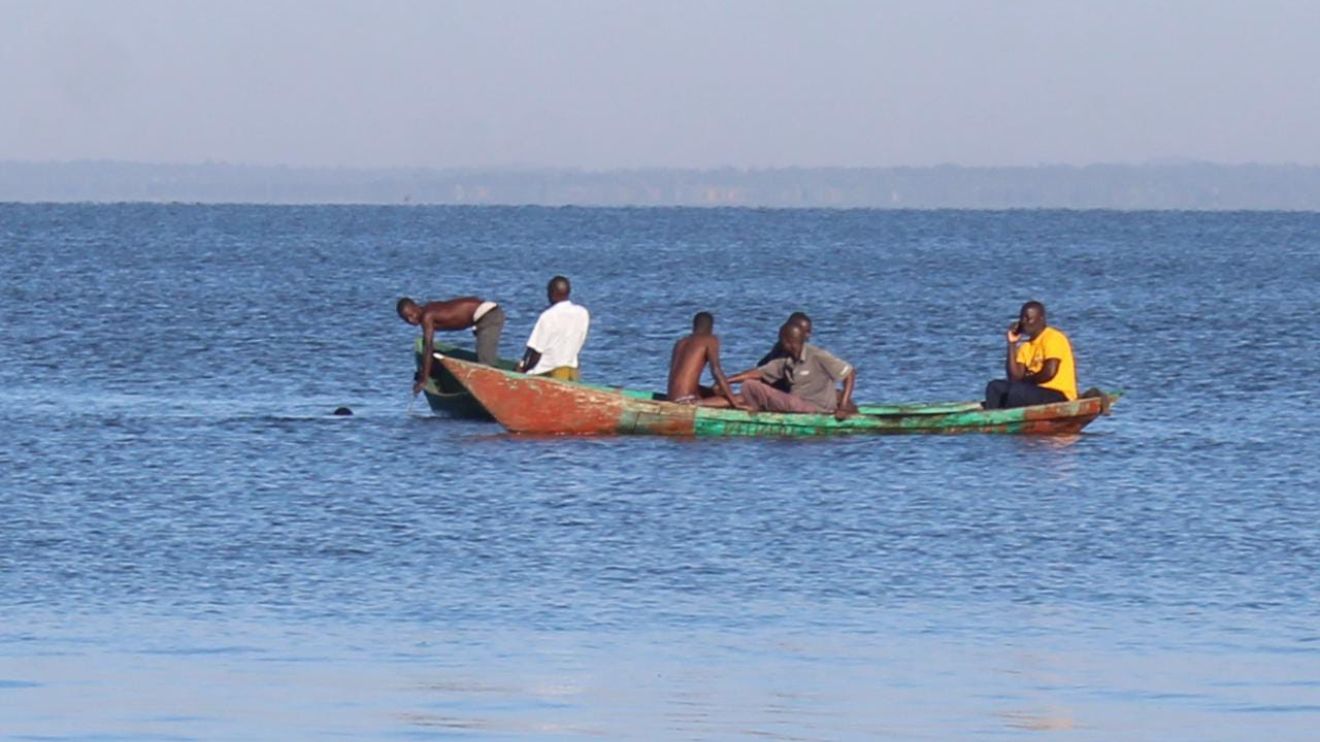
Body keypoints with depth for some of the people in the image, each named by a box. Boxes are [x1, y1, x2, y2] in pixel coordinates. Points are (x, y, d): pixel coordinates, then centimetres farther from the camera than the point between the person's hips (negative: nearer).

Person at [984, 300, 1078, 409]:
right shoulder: (1026, 346, 14)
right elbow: (1015, 377, 3)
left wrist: (1027, 380, -4)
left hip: (1059, 396, -8)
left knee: (1017, 391, -30)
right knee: (996, 387, -6)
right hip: (1036, 391, 8)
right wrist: (1012, 344, 1)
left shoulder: (1053, 338, -8)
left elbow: (1050, 372, -20)